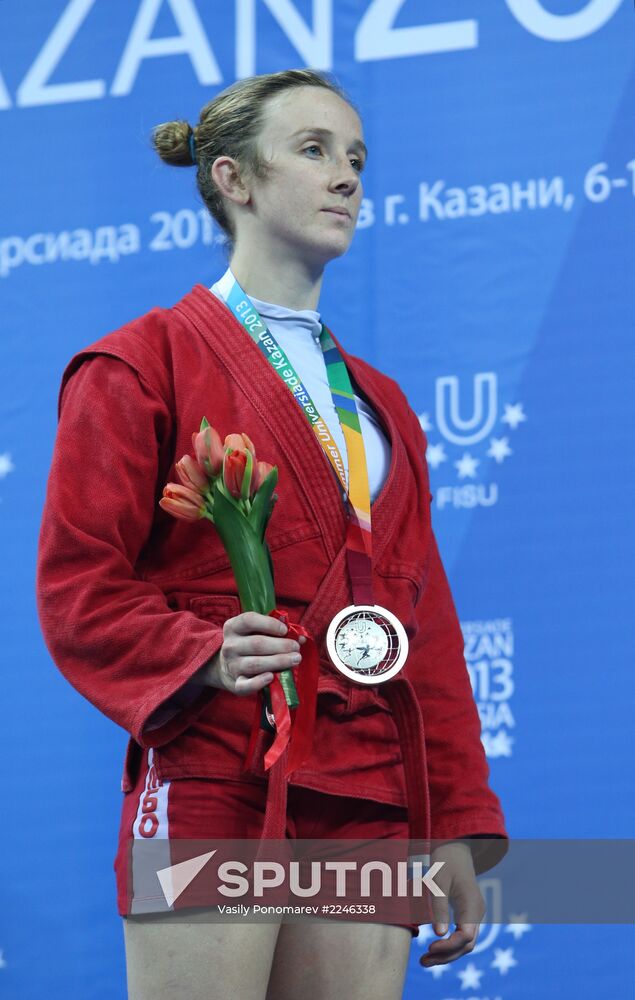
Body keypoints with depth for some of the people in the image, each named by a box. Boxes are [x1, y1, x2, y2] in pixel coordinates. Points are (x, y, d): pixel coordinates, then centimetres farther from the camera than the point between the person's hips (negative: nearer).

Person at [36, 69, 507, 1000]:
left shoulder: (380, 404, 24)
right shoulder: (142, 366, 4)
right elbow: (78, 586, -2)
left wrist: (458, 825, 13)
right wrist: (201, 658, -19)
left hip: (367, 813, 6)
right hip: (209, 796, -6)